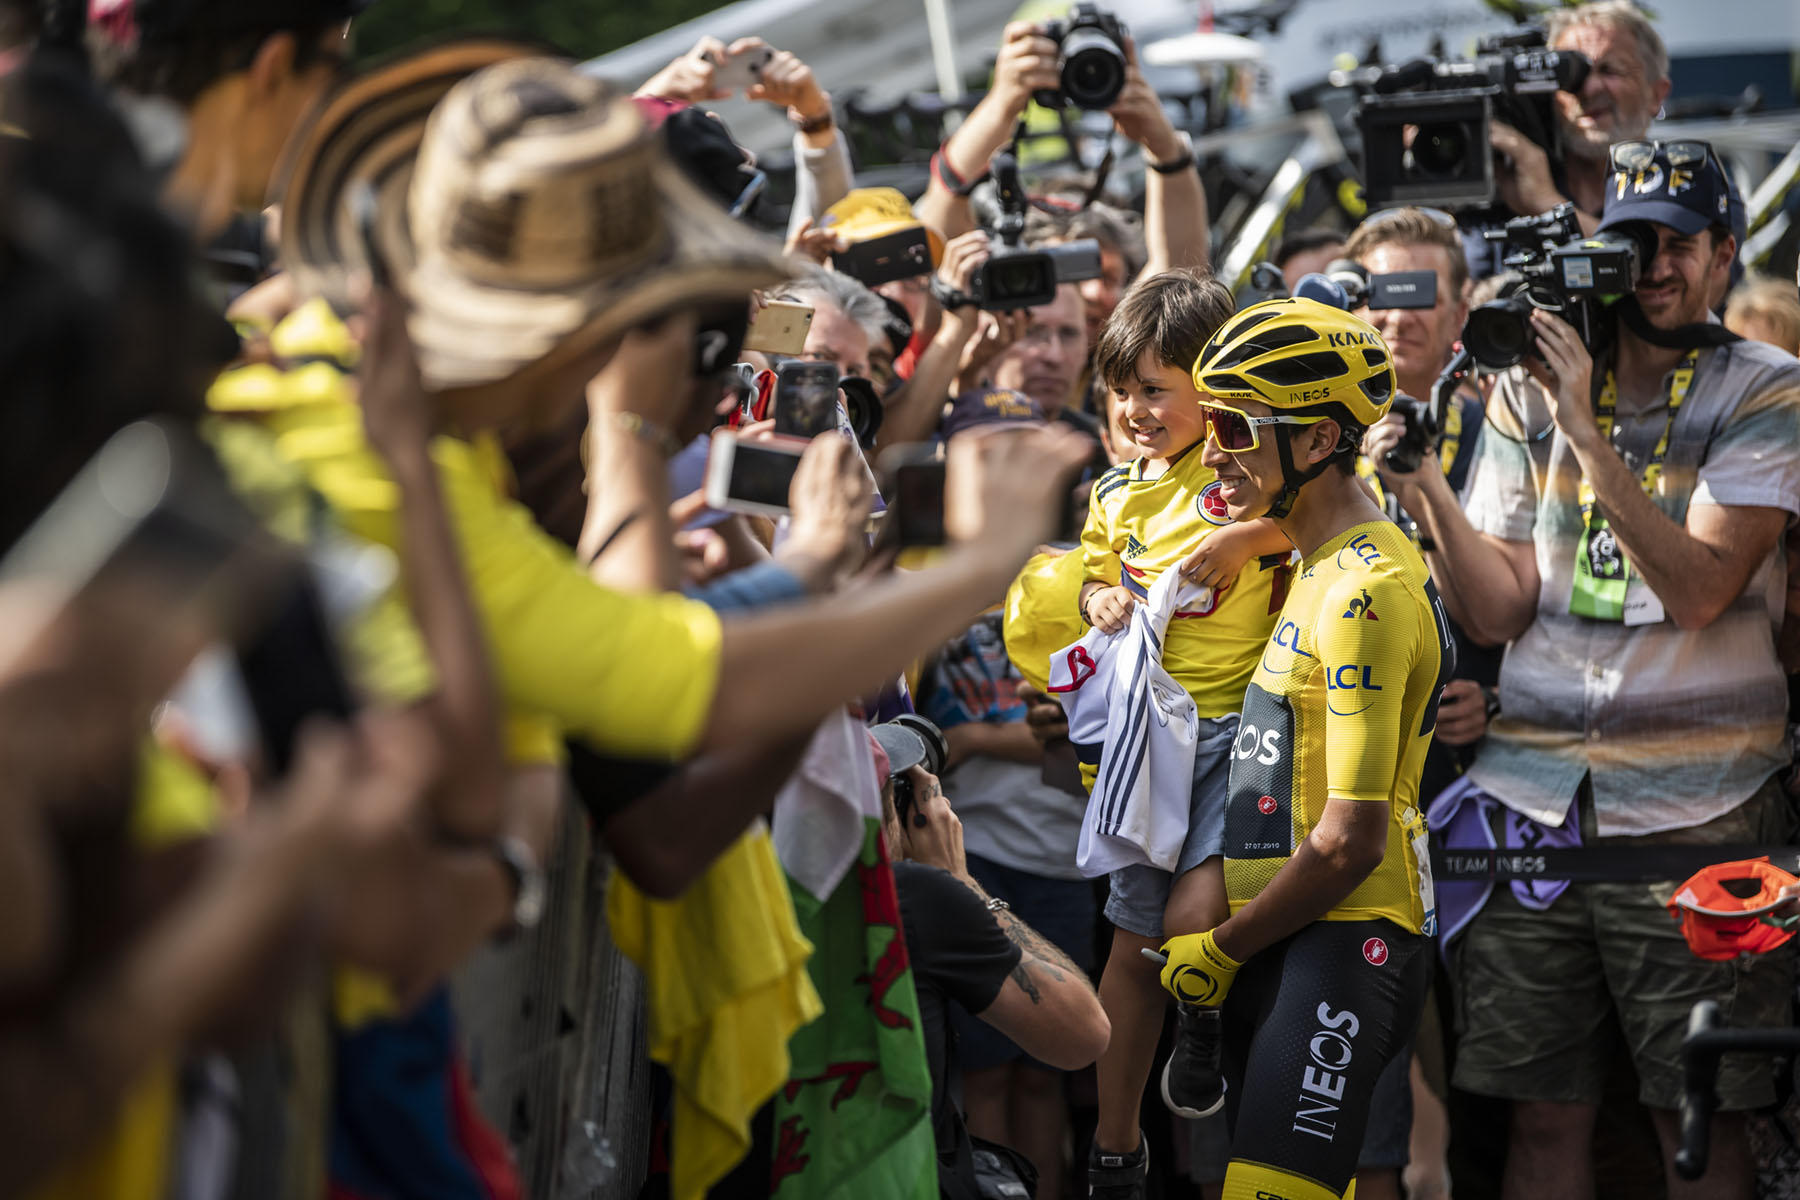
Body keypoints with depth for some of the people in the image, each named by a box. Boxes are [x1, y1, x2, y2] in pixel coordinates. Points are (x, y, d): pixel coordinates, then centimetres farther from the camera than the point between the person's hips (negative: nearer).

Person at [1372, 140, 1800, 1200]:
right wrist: (1427, 488, -12)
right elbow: (1497, 610, 4)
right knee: (1545, 1112, 6)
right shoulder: (1531, 391, 10)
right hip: (1531, 798, 3)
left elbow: (1699, 589, -13)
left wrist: (1588, 434, -18)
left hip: (1698, 808, -3)